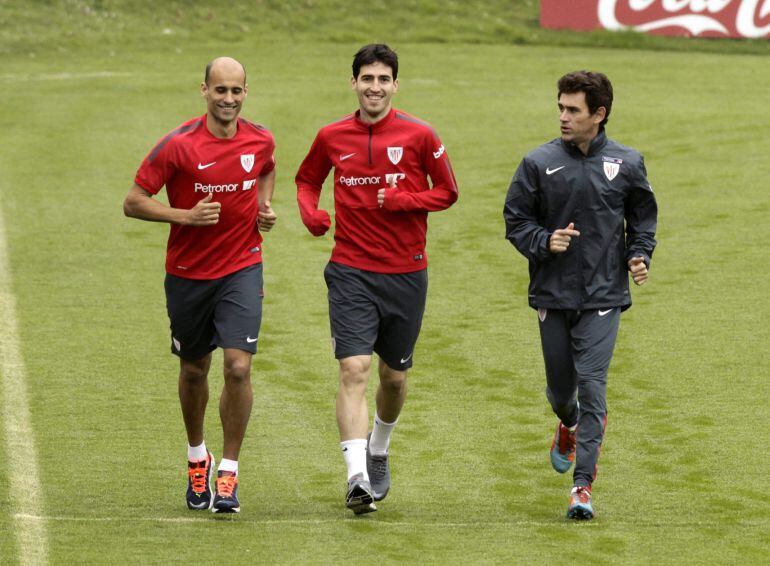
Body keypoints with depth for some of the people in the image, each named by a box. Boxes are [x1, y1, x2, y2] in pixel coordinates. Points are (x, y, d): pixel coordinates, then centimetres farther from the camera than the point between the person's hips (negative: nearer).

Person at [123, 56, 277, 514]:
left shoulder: (260, 140, -2)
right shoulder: (179, 145, -14)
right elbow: (134, 202, -10)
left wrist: (265, 207, 5)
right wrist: (187, 215, -22)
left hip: (242, 270, 1)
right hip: (189, 274, -1)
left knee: (238, 367, -14)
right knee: (194, 370, 13)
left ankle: (229, 472, -2)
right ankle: (197, 457, 38)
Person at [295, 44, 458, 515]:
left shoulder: (419, 135, -4)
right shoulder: (332, 137, 2)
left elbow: (447, 191, 3)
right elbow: (308, 178, 19)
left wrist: (401, 200, -15)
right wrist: (310, 212, -2)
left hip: (406, 273, 1)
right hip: (352, 272, -1)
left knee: (394, 377, 13)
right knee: (354, 370, -15)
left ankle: (379, 453, 41)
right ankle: (358, 479, -22)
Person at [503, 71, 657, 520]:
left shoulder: (627, 164, 0)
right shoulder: (540, 163, -2)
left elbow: (644, 217, 14)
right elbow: (515, 219, 4)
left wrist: (640, 256, -3)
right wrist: (544, 242, -15)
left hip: (603, 297, -1)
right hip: (553, 295, 1)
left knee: (591, 383, -13)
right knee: (560, 386, 11)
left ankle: (584, 484, -11)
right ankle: (569, 426, 48)